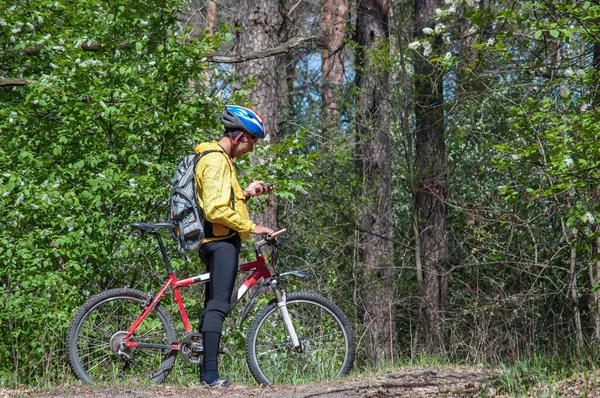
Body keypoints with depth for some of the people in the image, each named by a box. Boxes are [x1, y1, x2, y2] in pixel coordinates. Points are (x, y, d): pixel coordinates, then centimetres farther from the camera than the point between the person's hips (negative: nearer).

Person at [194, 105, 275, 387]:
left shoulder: (220, 159, 21)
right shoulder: (216, 161, -14)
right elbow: (216, 209, -22)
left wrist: (245, 193, 14)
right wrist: (250, 227, -18)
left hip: (215, 241, 11)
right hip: (222, 240, -11)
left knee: (213, 304, 12)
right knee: (219, 304, -15)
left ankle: (206, 372, 15)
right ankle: (211, 374, -20)